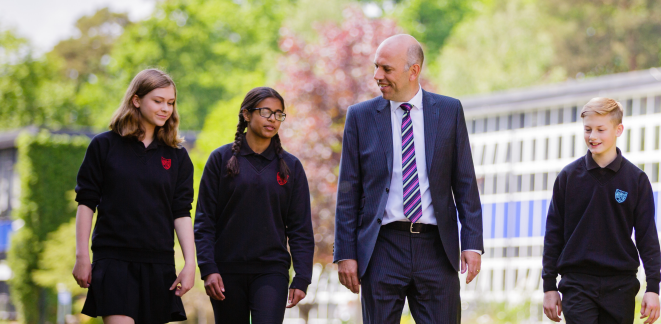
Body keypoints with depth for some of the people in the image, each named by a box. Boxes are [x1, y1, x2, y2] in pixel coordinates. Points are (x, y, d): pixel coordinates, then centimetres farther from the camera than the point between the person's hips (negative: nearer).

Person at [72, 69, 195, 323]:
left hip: (159, 263, 3)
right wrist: (82, 257, -3)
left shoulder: (177, 156, 9)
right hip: (113, 260, -3)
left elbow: (182, 213, 7)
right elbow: (86, 204, 3)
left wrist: (190, 264, -2)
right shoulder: (104, 146, 3)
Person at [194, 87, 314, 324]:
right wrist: (207, 268, -8)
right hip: (228, 271, 0)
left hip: (272, 270, 0)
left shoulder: (290, 166, 7)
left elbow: (300, 227, 7)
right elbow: (204, 221, 2)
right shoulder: (222, 159, 3)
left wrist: (302, 279, -1)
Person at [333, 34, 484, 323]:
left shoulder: (449, 111, 6)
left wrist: (472, 243, -2)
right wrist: (345, 253, -2)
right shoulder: (360, 116, 5)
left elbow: (465, 183, 6)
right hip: (383, 247, 0)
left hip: (436, 248, 0)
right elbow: (348, 193, 4)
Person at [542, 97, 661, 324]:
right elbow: (553, 234, 8)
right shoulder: (569, 176, 4)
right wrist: (549, 286, 5)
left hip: (620, 285, 1)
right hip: (577, 282, 0)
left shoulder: (636, 179, 3)